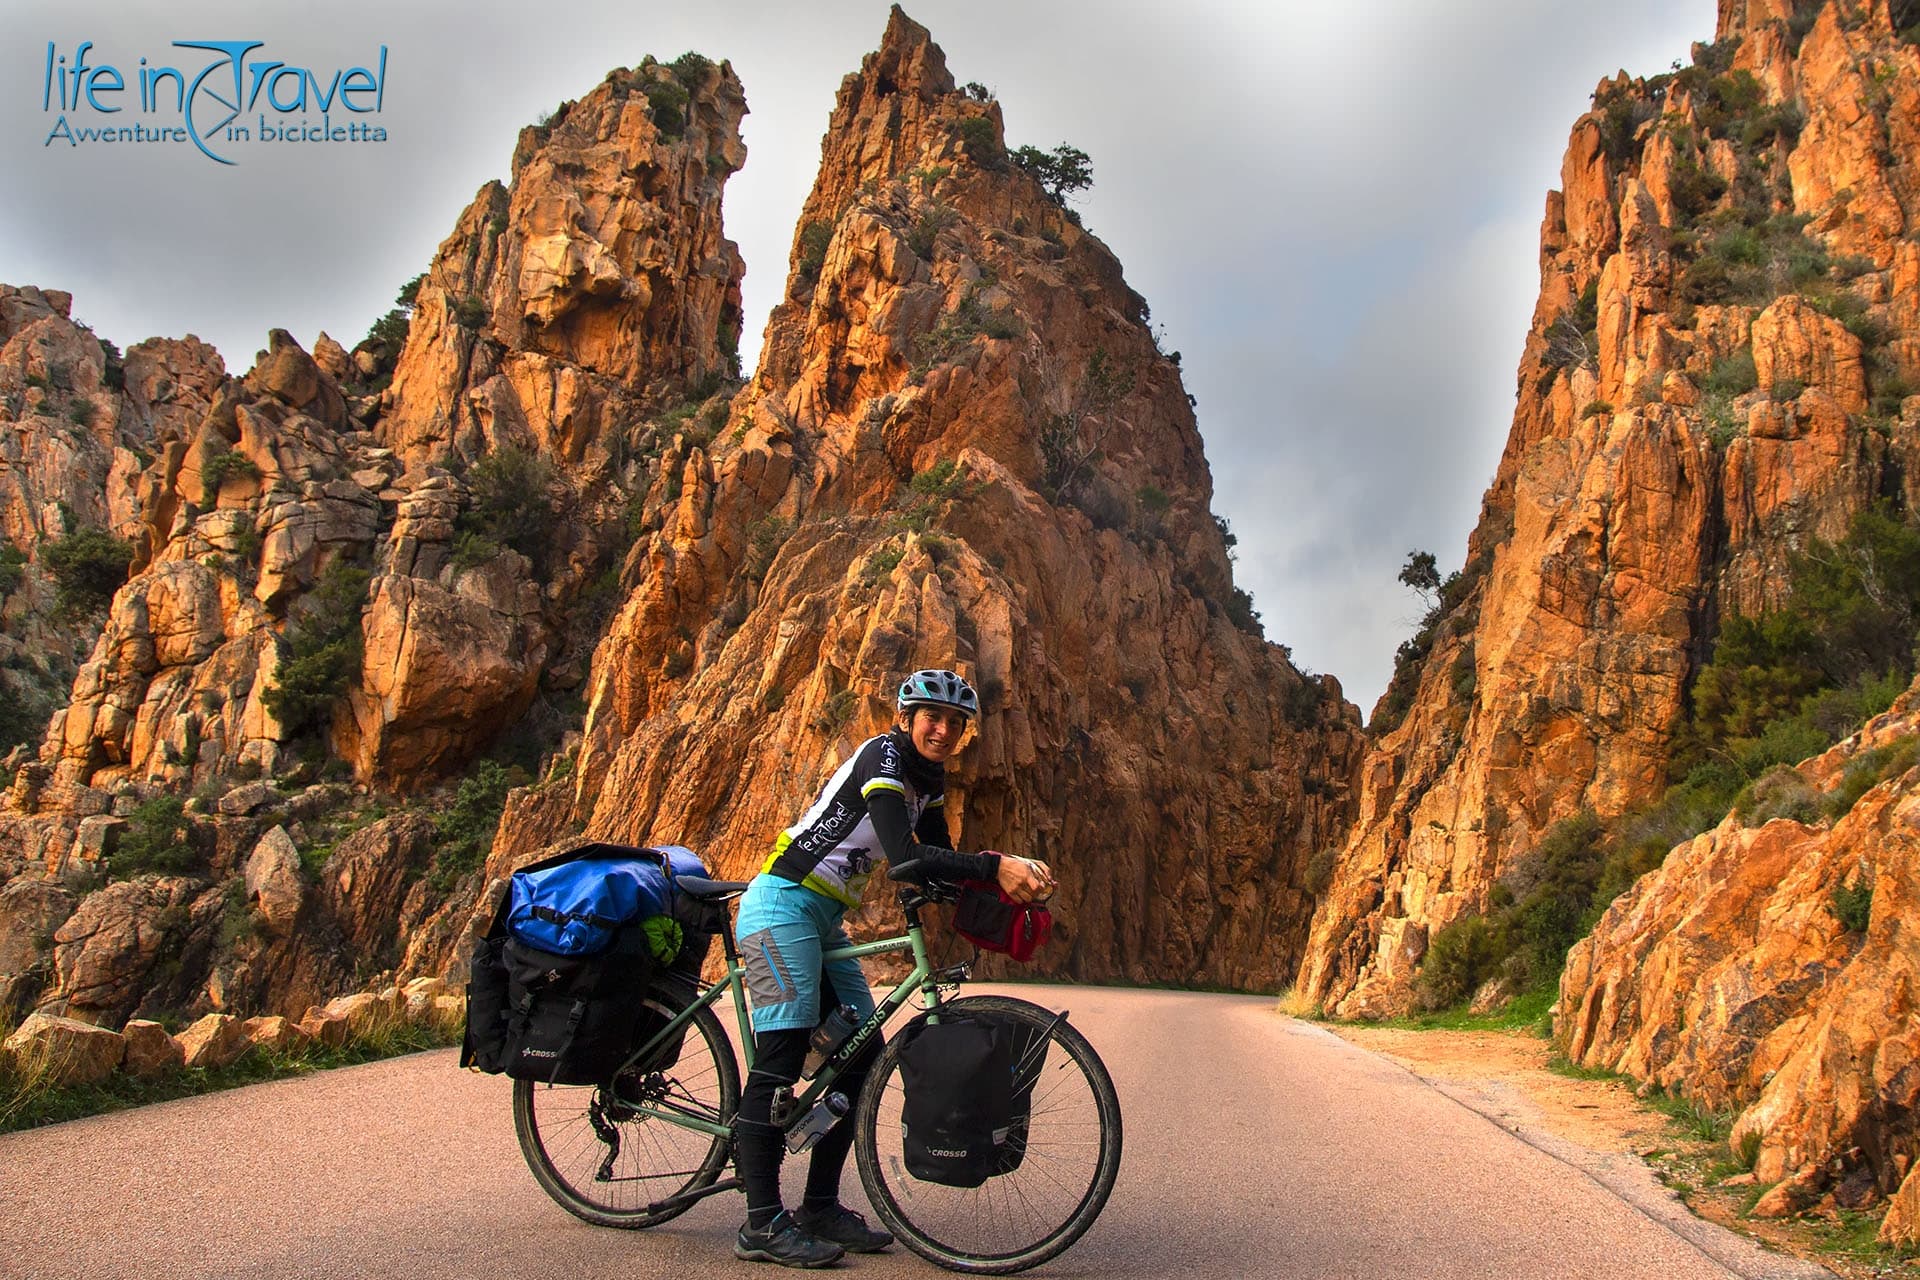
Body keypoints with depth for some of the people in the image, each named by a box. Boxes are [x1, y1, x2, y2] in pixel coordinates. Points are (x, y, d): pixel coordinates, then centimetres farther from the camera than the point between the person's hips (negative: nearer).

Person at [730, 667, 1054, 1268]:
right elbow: (905, 857, -29)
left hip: (825, 919, 10)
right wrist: (994, 866, -31)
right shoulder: (883, 756, -16)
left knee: (863, 1053, 5)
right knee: (781, 1058, -12)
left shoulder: (928, 777, 12)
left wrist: (1012, 875, -9)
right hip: (783, 906, -10)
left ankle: (821, 1208, 12)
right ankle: (763, 1225, -8)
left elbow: (939, 858, 7)